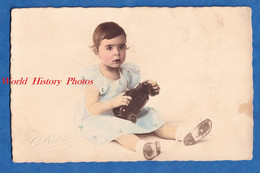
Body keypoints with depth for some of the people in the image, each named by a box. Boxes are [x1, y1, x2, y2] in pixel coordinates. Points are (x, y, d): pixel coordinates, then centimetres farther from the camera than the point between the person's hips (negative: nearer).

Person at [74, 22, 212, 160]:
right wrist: (114, 102, -38)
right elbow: (92, 109, -22)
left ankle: (183, 135, -13)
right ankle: (140, 145, -64)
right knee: (115, 127, -37)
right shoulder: (94, 77, -17)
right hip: (97, 119, -7)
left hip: (122, 115, 7)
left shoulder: (127, 73, 1)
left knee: (149, 115, -4)